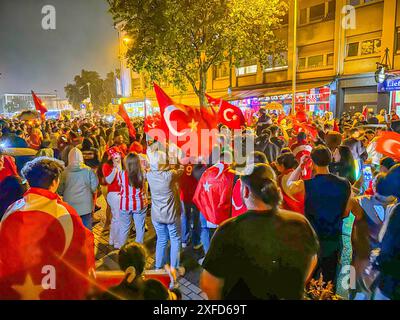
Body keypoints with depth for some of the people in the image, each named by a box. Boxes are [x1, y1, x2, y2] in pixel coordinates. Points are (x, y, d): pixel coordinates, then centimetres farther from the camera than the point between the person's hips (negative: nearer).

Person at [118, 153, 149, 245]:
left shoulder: (122, 174, -15)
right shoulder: (143, 173, -13)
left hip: (125, 204, 0)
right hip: (140, 204, 0)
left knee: (124, 228, 16)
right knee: (140, 227, 13)